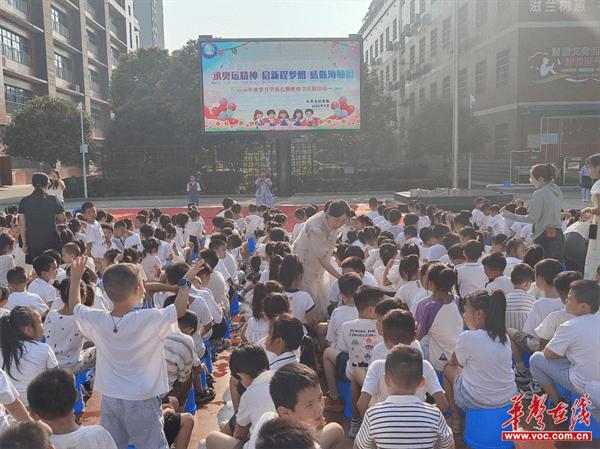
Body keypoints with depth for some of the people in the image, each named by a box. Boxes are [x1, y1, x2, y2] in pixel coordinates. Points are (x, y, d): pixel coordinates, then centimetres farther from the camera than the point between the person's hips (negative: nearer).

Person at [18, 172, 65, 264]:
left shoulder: (24, 201, 1)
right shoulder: (53, 200, -5)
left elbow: (22, 225, 1)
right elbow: (63, 220, 3)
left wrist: (24, 243, 5)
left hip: (32, 243, 2)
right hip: (51, 242, -2)